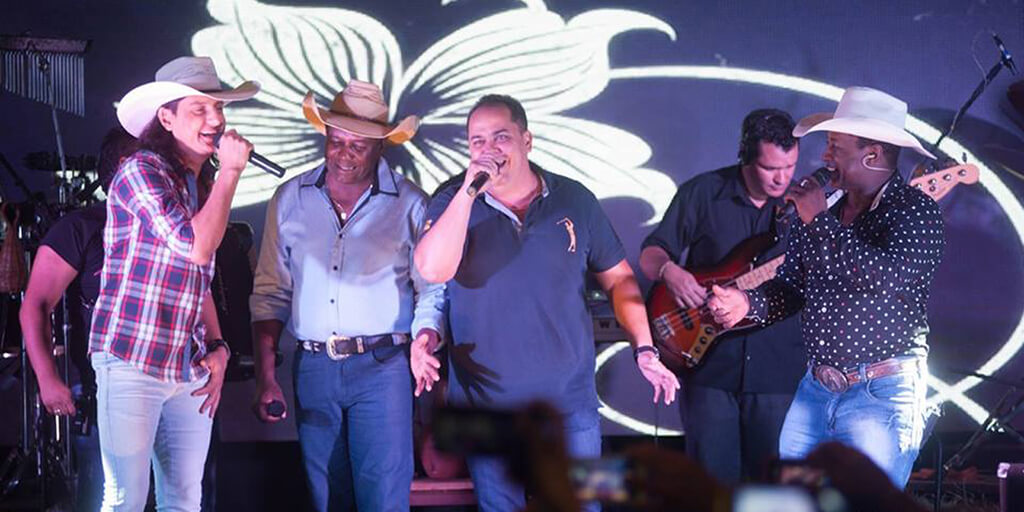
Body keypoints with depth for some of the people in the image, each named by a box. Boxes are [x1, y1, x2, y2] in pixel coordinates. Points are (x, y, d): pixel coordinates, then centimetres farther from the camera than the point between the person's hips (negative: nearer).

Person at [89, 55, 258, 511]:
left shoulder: (200, 186, 15)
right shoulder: (141, 171, -9)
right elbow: (196, 247, -22)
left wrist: (217, 347, 9)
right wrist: (231, 171, -14)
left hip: (189, 372, 8)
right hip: (132, 365, -7)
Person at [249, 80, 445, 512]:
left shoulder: (410, 204, 0)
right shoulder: (290, 199, 8)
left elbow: (432, 290, 1)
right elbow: (271, 294, 11)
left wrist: (423, 343, -19)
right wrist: (265, 376, 4)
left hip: (382, 367, -3)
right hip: (313, 368, 3)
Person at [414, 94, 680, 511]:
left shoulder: (575, 200, 1)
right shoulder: (453, 202, -3)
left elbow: (618, 278, 9)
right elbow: (432, 270, -22)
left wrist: (644, 349, 1)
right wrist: (469, 190, -25)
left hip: (571, 402, 1)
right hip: (487, 406, -1)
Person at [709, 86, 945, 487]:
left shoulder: (915, 211, -10)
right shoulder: (824, 218, 11)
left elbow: (886, 276, -27)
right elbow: (790, 286, 17)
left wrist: (819, 221, -20)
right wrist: (748, 303, -4)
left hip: (882, 397, -7)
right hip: (814, 392, 7)